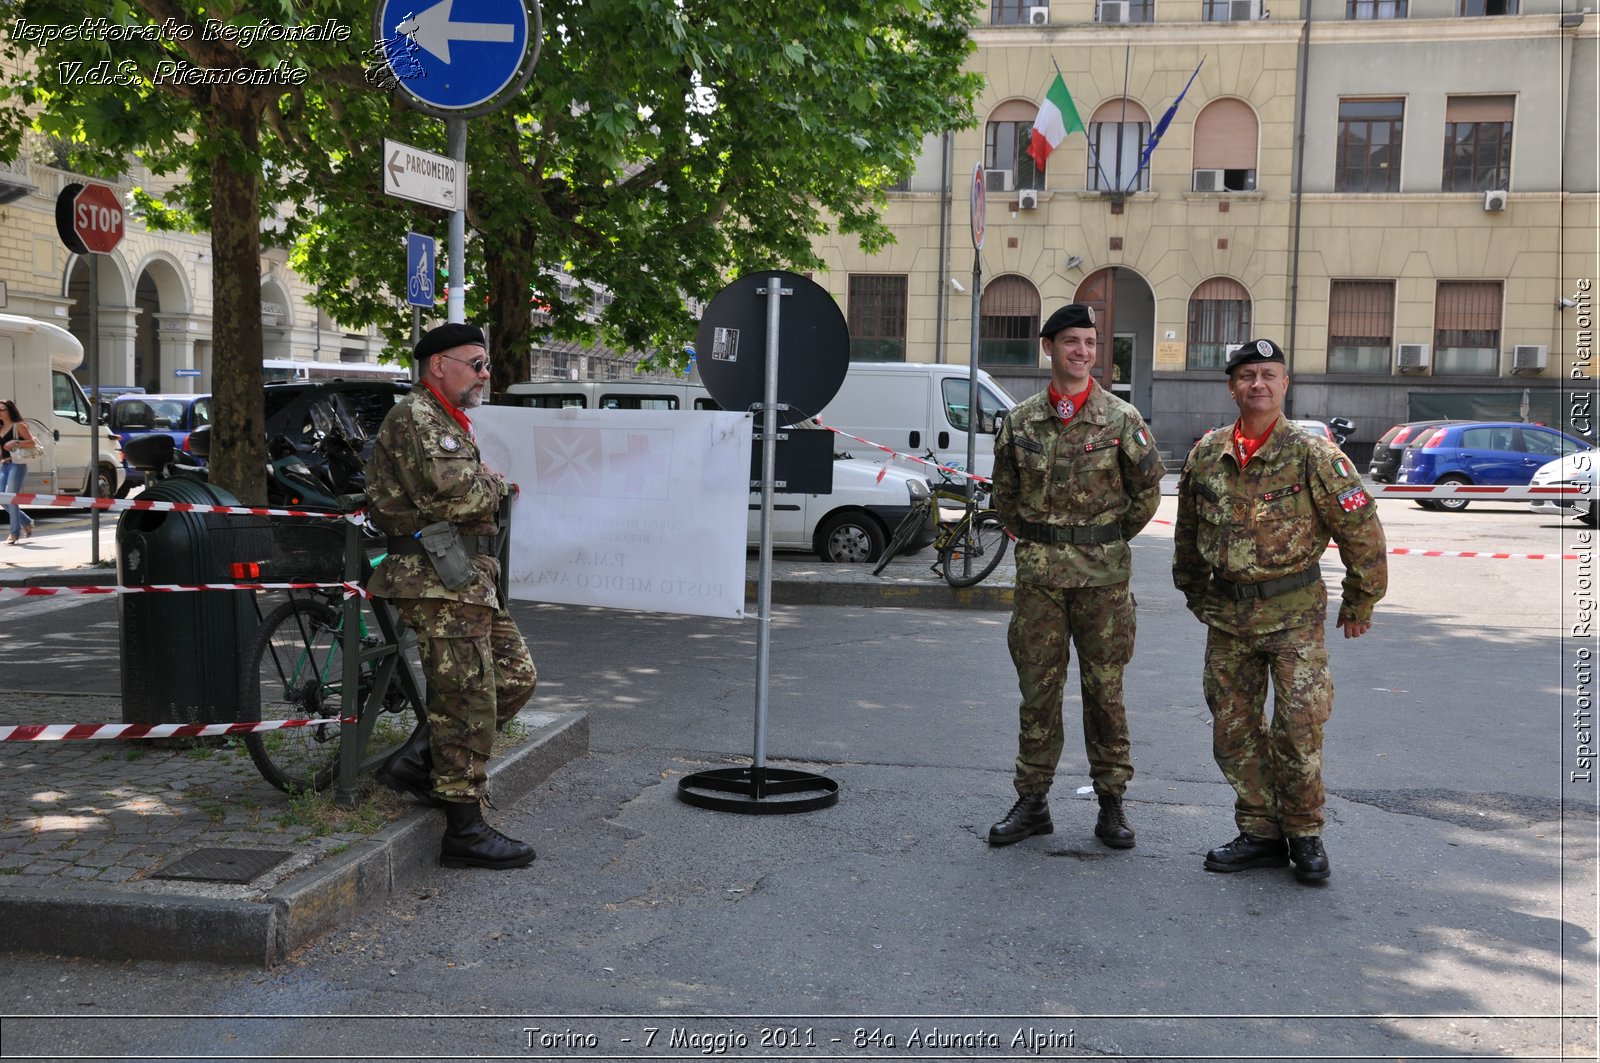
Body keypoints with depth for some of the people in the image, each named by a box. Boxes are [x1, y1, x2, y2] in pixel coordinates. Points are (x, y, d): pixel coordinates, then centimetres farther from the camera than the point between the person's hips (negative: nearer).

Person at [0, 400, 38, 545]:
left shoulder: (18, 426, -2)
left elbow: (32, 443, -9)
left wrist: (15, 443, -21)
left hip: (17, 465, -7)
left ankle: (14, 533, -7)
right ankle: (27, 523, 21)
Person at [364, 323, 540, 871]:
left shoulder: (448, 422, 24)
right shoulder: (413, 418, -10)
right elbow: (454, 495, -22)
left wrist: (486, 486, 2)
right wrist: (496, 484, -4)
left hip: (469, 578, 10)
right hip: (438, 580, -10)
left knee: (515, 677, 13)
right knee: (468, 700, -8)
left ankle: (416, 761, 18)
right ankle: (464, 831, -1)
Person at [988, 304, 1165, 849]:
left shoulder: (1121, 420, -1)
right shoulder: (1019, 421, 4)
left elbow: (1147, 492, 7)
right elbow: (1005, 491, 16)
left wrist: (1108, 539, 10)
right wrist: (1036, 537, 12)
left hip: (1104, 575, -1)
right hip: (1037, 573, 2)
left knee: (1105, 689, 5)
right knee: (1037, 688, 6)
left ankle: (1111, 803, 16)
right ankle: (1031, 801, 16)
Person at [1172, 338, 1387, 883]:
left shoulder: (1312, 454, -8)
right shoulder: (1206, 454, 4)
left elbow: (1361, 528, -4)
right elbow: (1187, 531, 19)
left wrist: (1360, 602, 0)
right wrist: (1194, 592, 22)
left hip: (1293, 613, -4)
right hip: (1227, 614, 4)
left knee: (1299, 727, -8)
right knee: (1233, 731, 8)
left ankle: (1304, 834, 11)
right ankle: (1260, 833, 21)